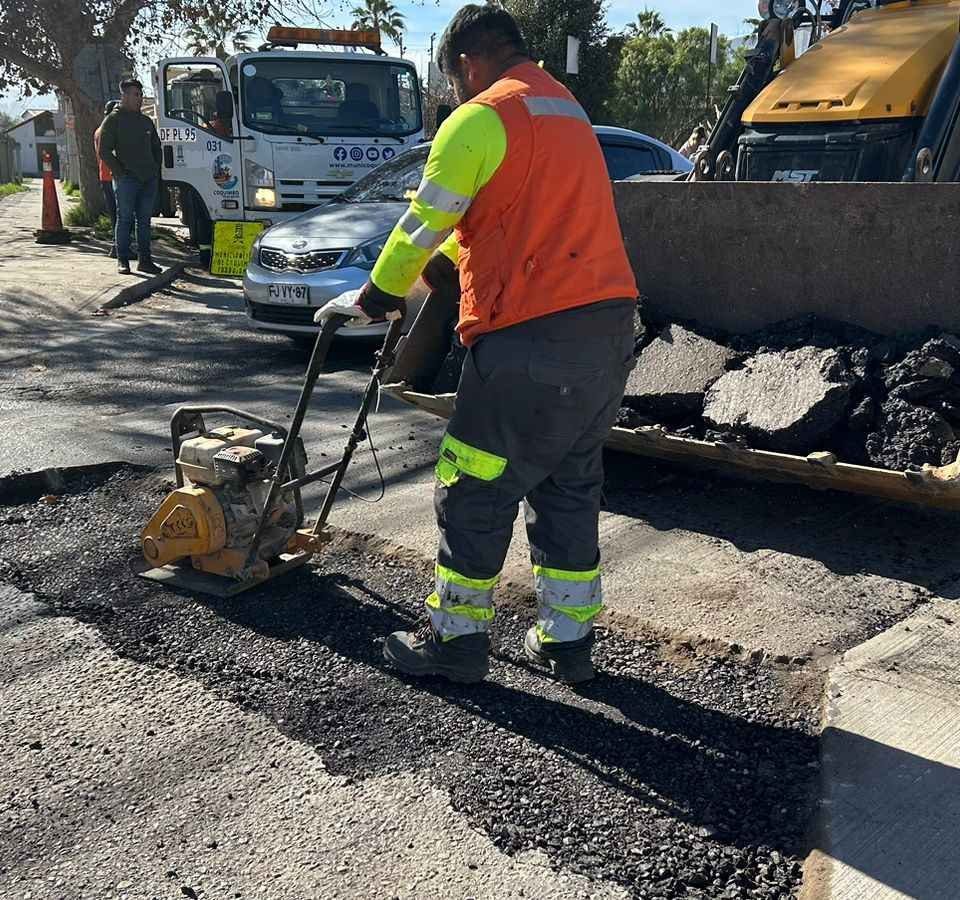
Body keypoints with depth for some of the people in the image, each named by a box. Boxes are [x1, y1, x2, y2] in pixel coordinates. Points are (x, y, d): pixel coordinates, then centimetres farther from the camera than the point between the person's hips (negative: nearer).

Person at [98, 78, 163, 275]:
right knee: (125, 218, -3)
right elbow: (104, 151, -4)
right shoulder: (114, 120, 1)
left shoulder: (146, 121, 19)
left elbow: (156, 148, 27)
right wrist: (120, 172, -10)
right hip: (127, 179, -6)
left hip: (149, 179, 6)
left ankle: (145, 260, 11)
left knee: (144, 220, 7)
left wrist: (156, 170, 13)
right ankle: (122, 260, 1)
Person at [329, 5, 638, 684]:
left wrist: (381, 293, 12)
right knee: (569, 487, 16)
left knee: (474, 494, 5)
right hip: (609, 327, 9)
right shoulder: (568, 110, 23)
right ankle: (567, 640, 24)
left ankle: (457, 640, 16)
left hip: (531, 339, -9)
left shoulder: (480, 119, -5)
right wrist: (443, 265, 35)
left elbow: (424, 221, -3)